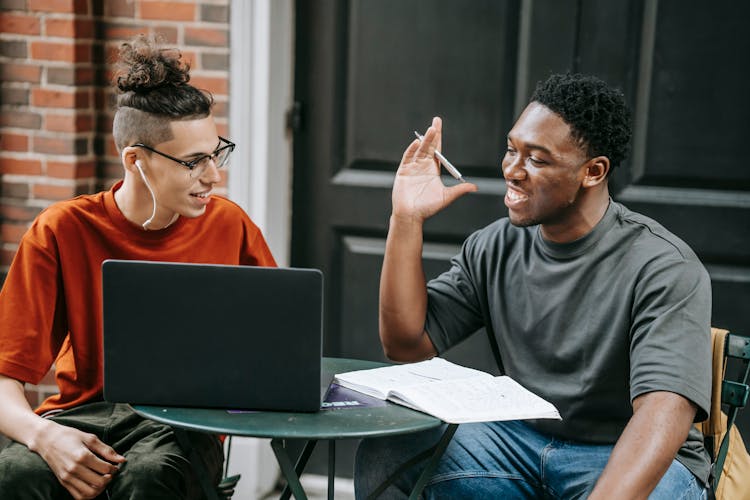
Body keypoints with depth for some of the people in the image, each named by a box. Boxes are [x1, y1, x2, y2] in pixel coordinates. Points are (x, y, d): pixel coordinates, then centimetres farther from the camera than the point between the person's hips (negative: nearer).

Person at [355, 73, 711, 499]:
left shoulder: (664, 267, -16)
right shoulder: (495, 248, 3)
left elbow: (665, 411, -29)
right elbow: (407, 344, 1)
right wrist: (407, 219, -7)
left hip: (627, 459, -4)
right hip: (522, 440, 5)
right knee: (387, 453, -16)